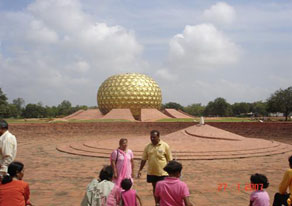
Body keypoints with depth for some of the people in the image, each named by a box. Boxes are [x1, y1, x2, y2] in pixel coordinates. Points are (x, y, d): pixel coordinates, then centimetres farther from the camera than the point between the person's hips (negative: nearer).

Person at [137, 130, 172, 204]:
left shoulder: (165, 146, -8)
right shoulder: (148, 147, 1)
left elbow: (169, 160, -4)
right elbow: (144, 159, 8)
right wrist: (140, 170, 3)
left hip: (162, 172, -4)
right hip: (151, 172, 4)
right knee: (155, 188, 16)